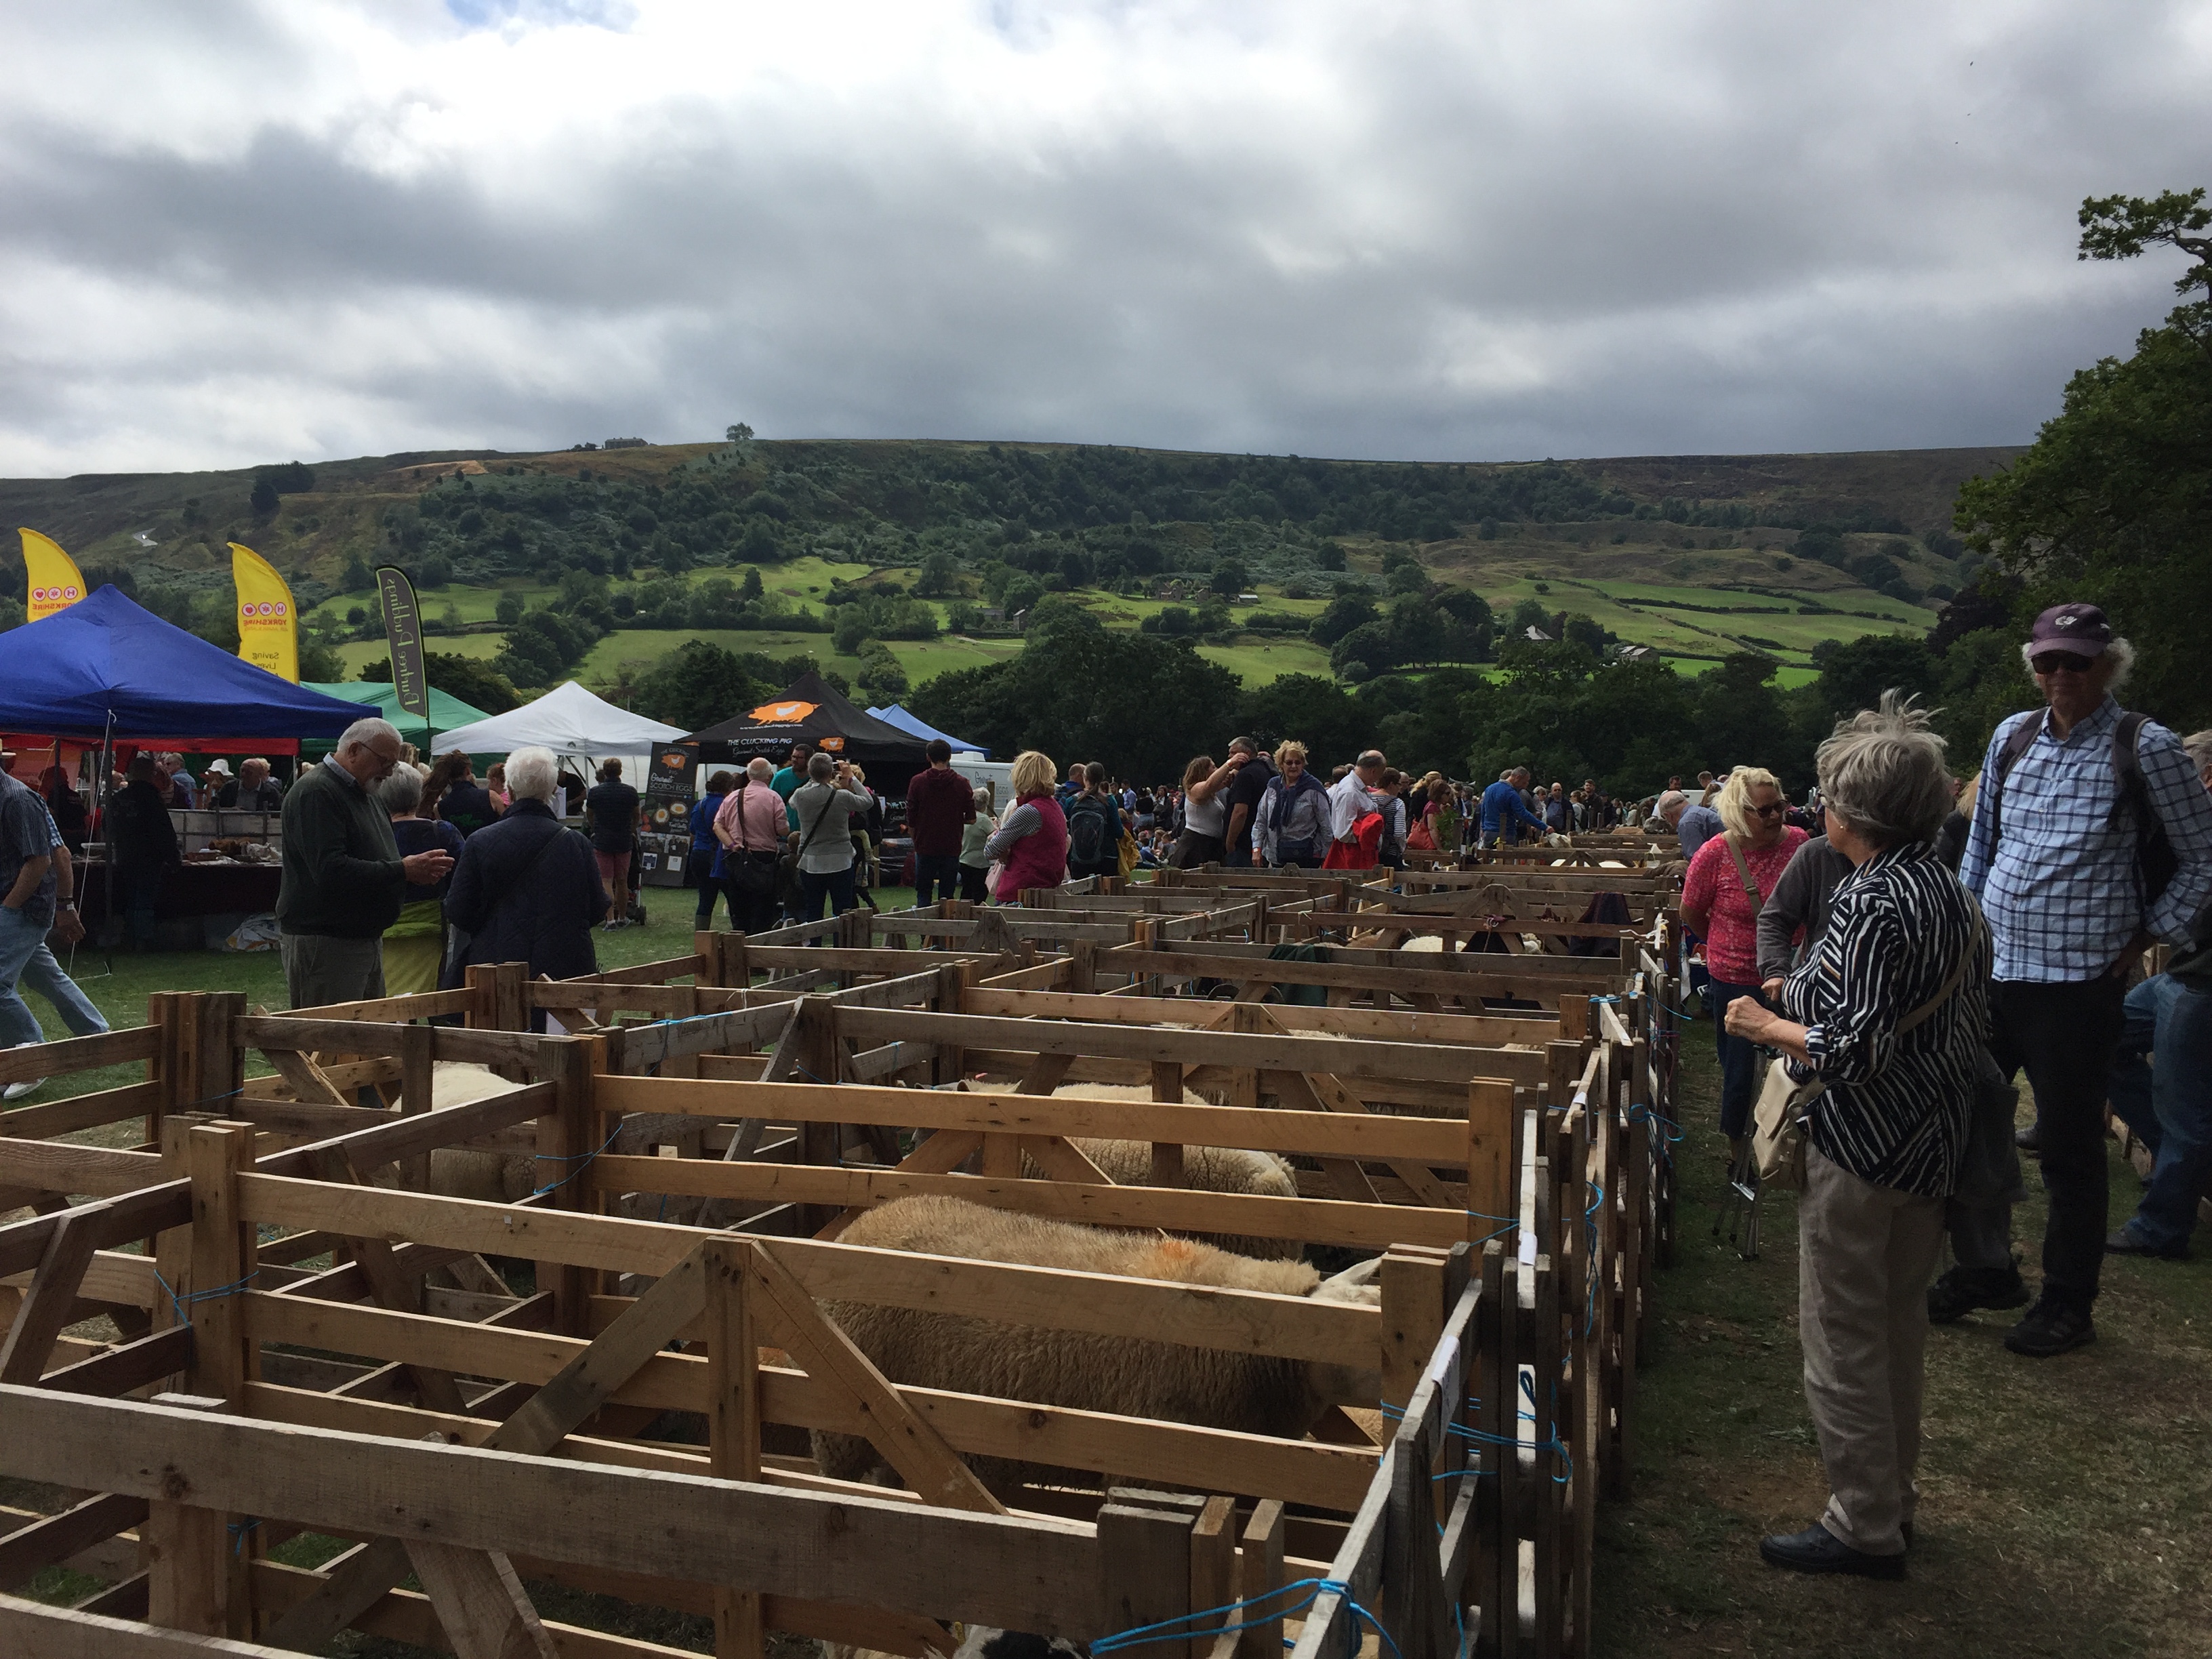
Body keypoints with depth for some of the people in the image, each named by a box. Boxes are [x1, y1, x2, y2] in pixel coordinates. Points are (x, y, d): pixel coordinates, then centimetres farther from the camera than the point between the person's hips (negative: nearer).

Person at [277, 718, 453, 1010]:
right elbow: (330, 870, -25)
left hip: (368, 939, 10)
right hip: (324, 941, -10)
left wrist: (418, 872, 2)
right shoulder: (315, 792, -13)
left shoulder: (365, 796, 20)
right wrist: (403, 870, -22)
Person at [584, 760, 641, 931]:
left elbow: (589, 814, 13)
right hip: (624, 841, 2)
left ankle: (610, 919, -11)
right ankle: (622, 918, 21)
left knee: (606, 881, -2)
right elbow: (636, 815, 16)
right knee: (622, 882, 11)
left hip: (602, 841, -2)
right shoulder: (630, 792, -1)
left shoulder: (595, 792, -4)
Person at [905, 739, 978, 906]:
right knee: (947, 896, 6)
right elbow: (971, 819, -1)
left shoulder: (917, 781, -4)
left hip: (925, 848, -1)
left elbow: (910, 819, -1)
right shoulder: (962, 783, -2)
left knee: (923, 894, 8)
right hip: (951, 849, 1)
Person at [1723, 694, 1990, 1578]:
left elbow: (1855, 1050, -26)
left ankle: (1864, 1527, 16)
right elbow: (1970, 1008, 15)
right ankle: (1893, 1492, 37)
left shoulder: (1870, 904, -24)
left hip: (1863, 1148, -10)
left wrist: (1769, 1027, -11)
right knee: (1900, 1321, 21)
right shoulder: (1947, 886, 5)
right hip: (1932, 1139, 10)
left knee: (1842, 1335, 4)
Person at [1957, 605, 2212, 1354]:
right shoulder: (2012, 736, 6)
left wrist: (2151, 933, -1)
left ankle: (2067, 1306, 22)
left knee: (2070, 1149, 6)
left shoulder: (2144, 747, -7)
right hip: (1991, 966, 5)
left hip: (2080, 982, -4)